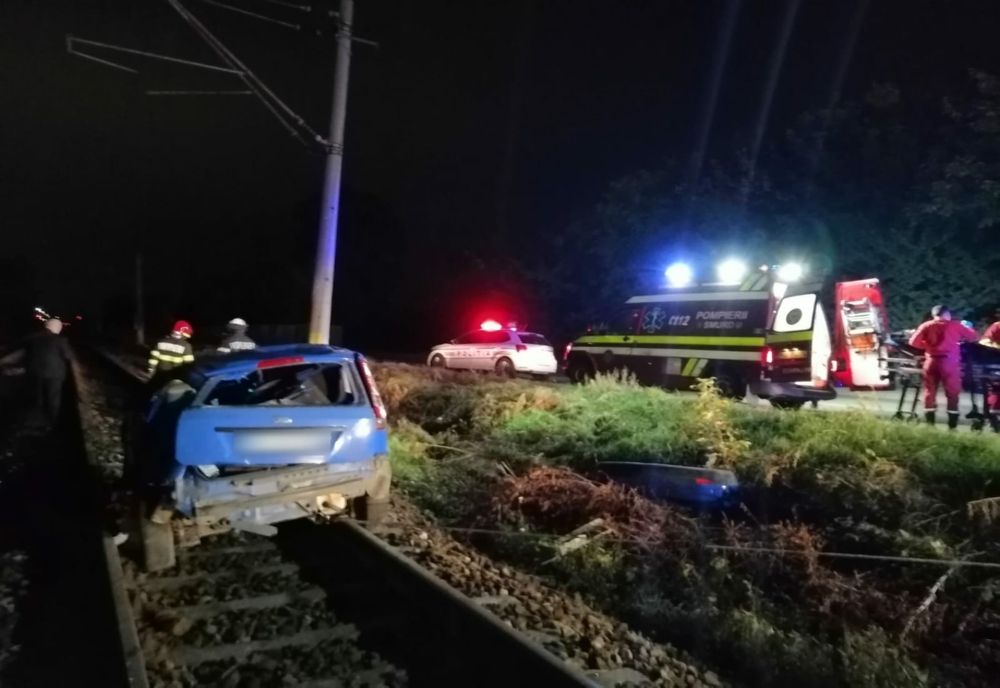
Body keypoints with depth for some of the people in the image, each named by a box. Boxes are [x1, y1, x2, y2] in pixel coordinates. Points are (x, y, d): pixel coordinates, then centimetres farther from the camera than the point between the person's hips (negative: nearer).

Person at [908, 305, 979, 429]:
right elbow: (975, 337, 9)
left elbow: (913, 342, 0)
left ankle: (929, 424, 8)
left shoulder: (926, 326, 9)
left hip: (932, 361, 2)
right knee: (952, 393, 5)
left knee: (930, 392, 9)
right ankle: (952, 425, 3)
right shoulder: (955, 325, 6)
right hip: (950, 362, -2)